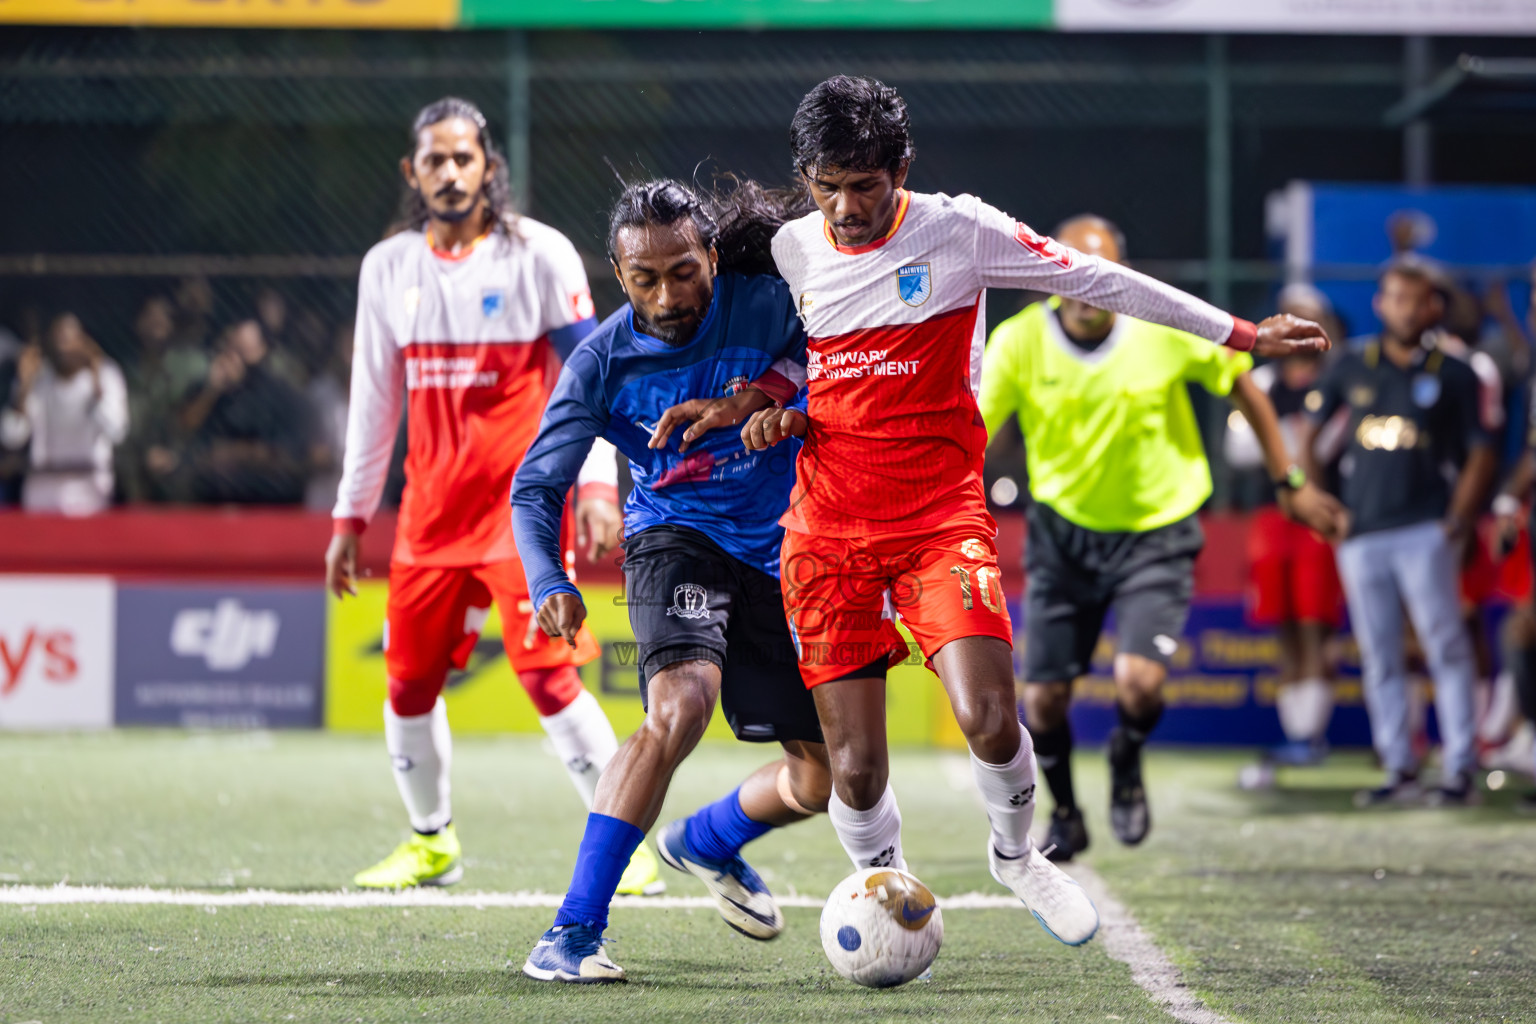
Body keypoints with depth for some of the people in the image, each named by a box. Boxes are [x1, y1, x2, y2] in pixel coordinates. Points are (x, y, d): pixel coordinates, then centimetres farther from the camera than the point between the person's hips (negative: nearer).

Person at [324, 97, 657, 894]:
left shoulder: (538, 254, -3)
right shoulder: (389, 268, 9)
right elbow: (374, 400, 15)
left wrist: (597, 483, -15)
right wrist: (350, 516, 14)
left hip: (523, 501, -5)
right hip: (431, 510, 5)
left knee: (547, 673, -13)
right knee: (408, 680, 5)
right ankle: (430, 842, 23)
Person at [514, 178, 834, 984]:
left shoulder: (769, 303, -14)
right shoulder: (603, 361, -13)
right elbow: (536, 487, -8)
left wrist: (733, 407, -25)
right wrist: (549, 583, -26)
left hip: (778, 553, 3)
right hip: (676, 540, -3)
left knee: (830, 775, 5)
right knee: (680, 703, -33)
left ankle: (706, 842, 39)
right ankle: (575, 931, -32)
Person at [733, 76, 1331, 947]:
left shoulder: (958, 231, -4)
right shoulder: (791, 251, 5)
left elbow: (1098, 281, 2)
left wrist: (1239, 334, 4)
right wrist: (775, 413, 2)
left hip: (941, 516, -2)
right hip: (827, 531, 2)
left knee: (988, 718, -21)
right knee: (855, 767, -4)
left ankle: (1016, 852, 12)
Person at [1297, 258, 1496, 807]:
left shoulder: (1454, 375, 4)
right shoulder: (1352, 366, 11)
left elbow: (1480, 452, 4)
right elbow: (1309, 429, 18)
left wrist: (1457, 521, -6)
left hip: (1426, 530, -3)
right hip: (1362, 534, 3)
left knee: (1445, 646, -11)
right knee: (1378, 658, 5)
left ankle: (1460, 769, -10)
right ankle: (1399, 769, 10)